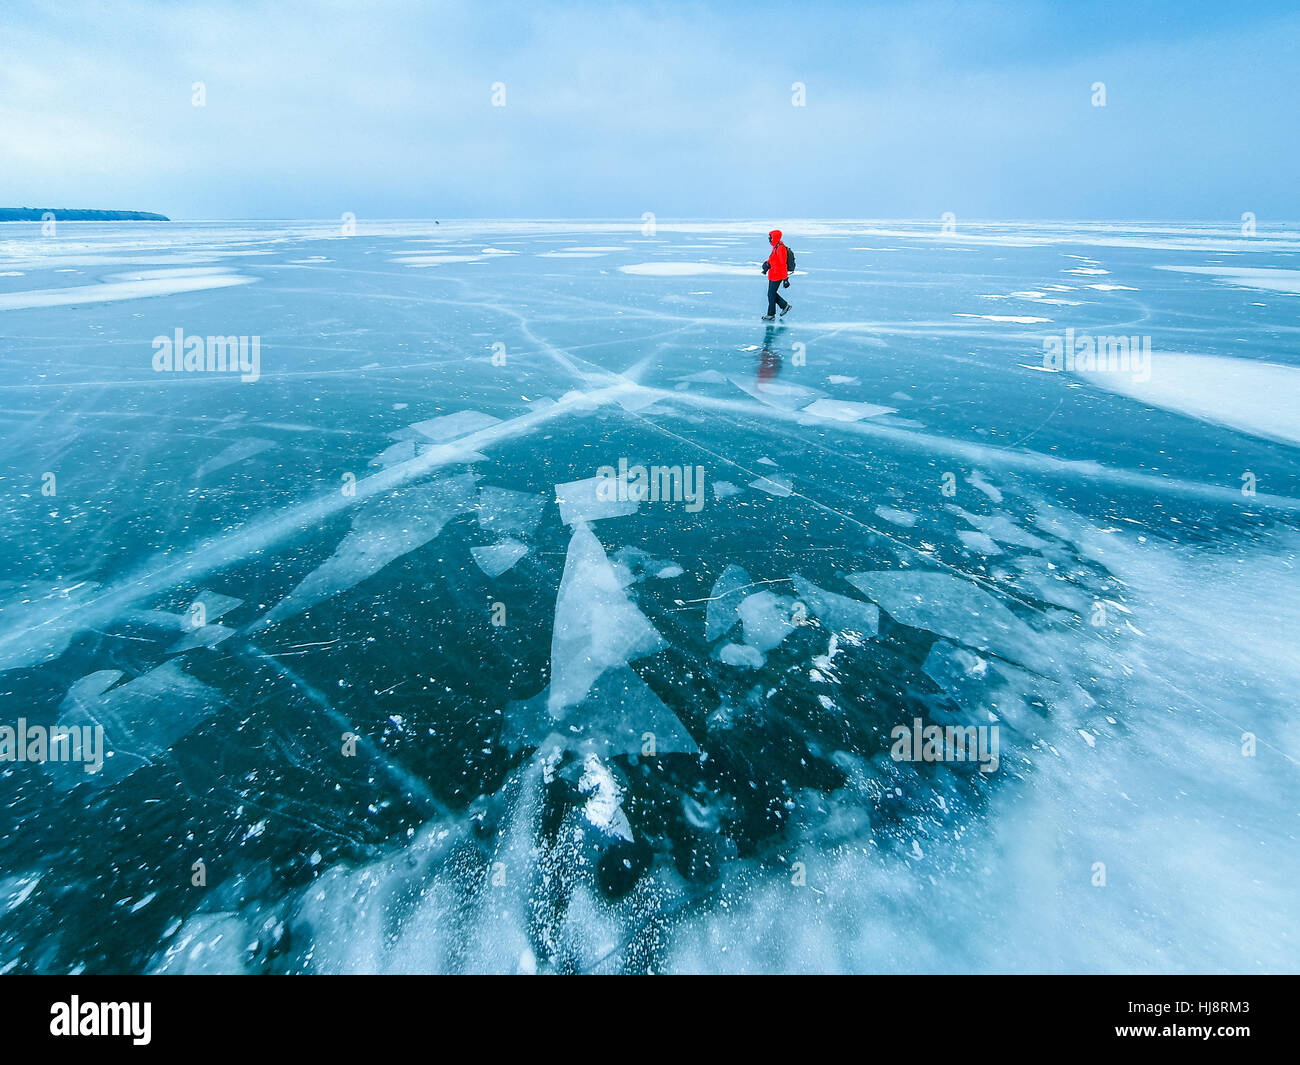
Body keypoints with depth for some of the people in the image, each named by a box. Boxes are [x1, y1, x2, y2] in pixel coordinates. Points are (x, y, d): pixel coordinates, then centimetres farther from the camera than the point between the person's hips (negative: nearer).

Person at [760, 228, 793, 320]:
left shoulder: (780, 248, -22)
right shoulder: (775, 246, 8)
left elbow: (783, 264, -23)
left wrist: (785, 279, -22)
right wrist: (767, 263, 2)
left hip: (777, 276, -10)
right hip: (773, 275, 10)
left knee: (771, 294, -1)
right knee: (772, 292, 18)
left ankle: (771, 315, 9)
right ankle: (785, 305, 28)